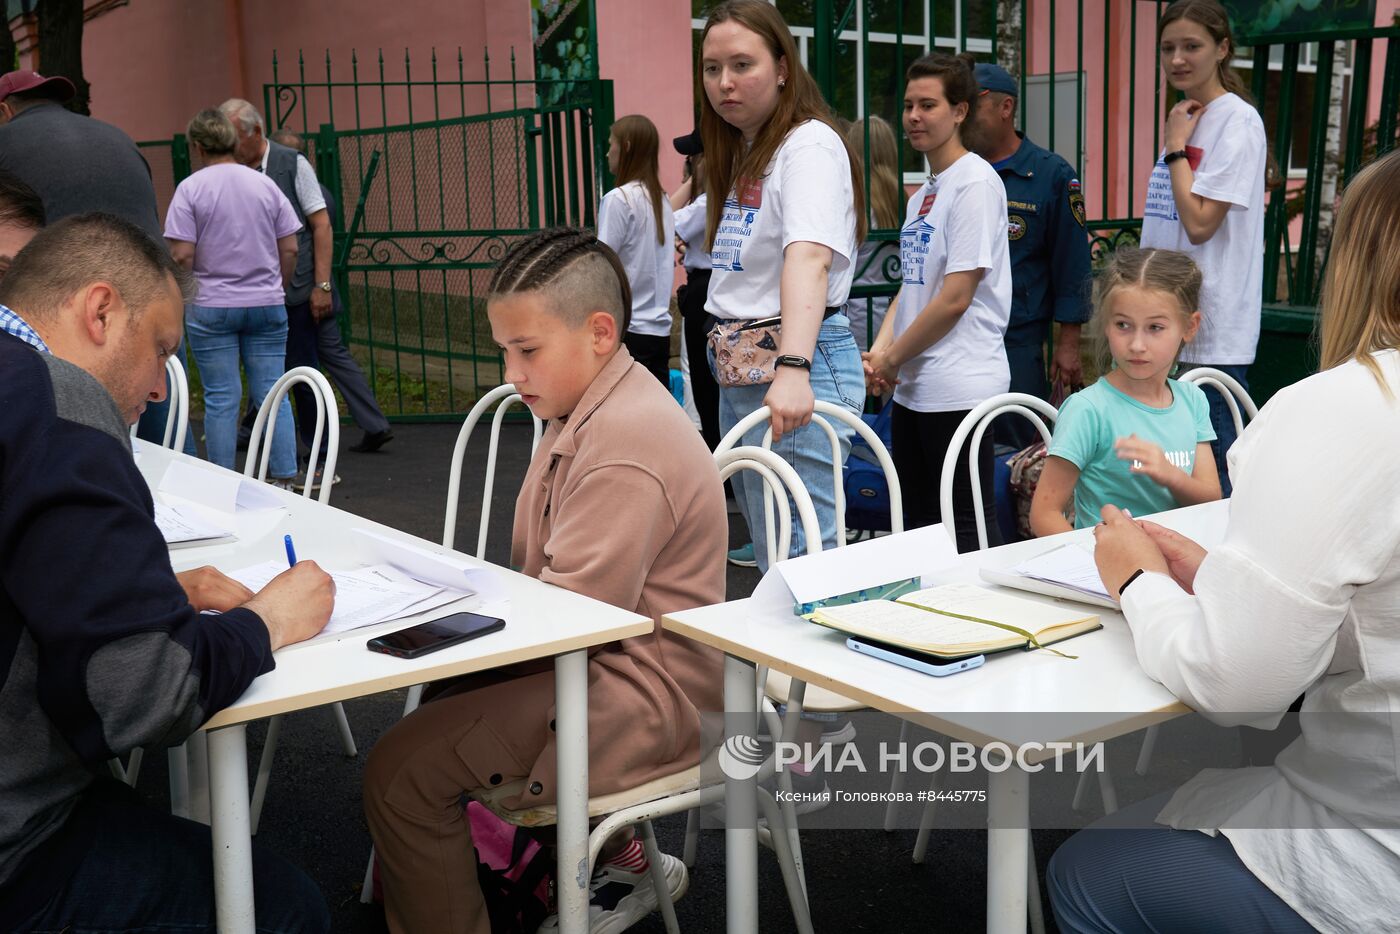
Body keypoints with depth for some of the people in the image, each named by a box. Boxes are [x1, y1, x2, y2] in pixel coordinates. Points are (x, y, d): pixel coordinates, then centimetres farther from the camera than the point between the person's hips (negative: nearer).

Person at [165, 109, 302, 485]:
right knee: (272, 394, 5)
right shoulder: (266, 185, 5)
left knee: (221, 399, 2)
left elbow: (181, 254, -10)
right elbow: (290, 249, 5)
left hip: (211, 308, -3)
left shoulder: (190, 188, -6)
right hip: (267, 306, 3)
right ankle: (284, 480, 5)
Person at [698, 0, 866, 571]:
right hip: (738, 373, 9)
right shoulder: (738, 154, 15)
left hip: (797, 369, -9)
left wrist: (793, 368, -41)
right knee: (767, 551, 14)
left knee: (797, 557, -10)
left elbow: (809, 256, -28)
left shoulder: (809, 144, -13)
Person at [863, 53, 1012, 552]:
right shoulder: (922, 193, 15)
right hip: (912, 388, 9)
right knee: (916, 522, 14)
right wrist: (881, 350, 1)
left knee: (967, 530, -3)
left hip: (958, 388, -9)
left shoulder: (975, 183, -12)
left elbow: (955, 298, -17)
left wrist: (894, 358, -8)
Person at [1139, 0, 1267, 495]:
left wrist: (1176, 147, -11)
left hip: (1213, 329, -8)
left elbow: (1199, 223, -18)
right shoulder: (1183, 119, 15)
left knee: (1214, 477, -4)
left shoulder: (1238, 121, -10)